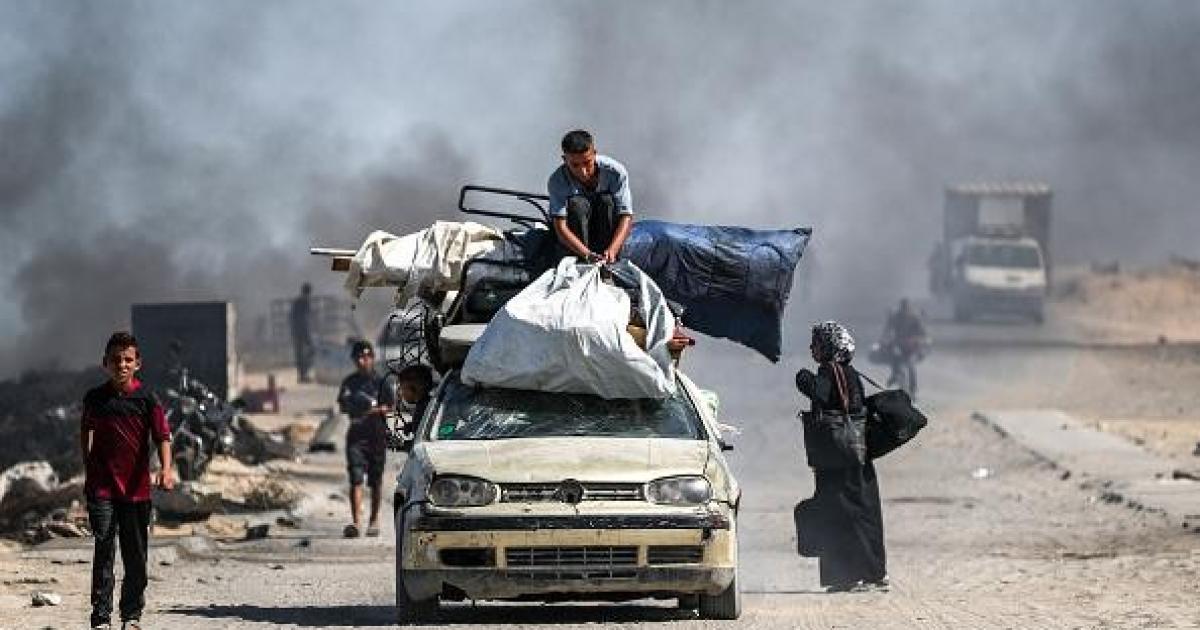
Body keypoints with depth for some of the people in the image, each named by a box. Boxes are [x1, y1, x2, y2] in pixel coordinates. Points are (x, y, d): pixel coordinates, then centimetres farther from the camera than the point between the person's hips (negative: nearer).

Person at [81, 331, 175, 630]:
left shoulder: (146, 399, -3)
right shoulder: (95, 398, 3)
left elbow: (162, 436, -9)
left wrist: (166, 468, -26)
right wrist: (87, 471, 18)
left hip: (137, 489, 0)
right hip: (102, 487, 0)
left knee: (136, 556, 7)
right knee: (104, 551, -8)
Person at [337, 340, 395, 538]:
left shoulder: (380, 381, 1)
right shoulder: (350, 382, 10)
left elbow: (391, 406, -1)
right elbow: (341, 406, 16)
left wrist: (372, 410, -16)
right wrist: (351, 408, -6)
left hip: (376, 434, -2)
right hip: (356, 434, 2)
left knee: (375, 481, 6)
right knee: (356, 479, -10)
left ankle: (374, 520, 18)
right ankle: (356, 522, -17)